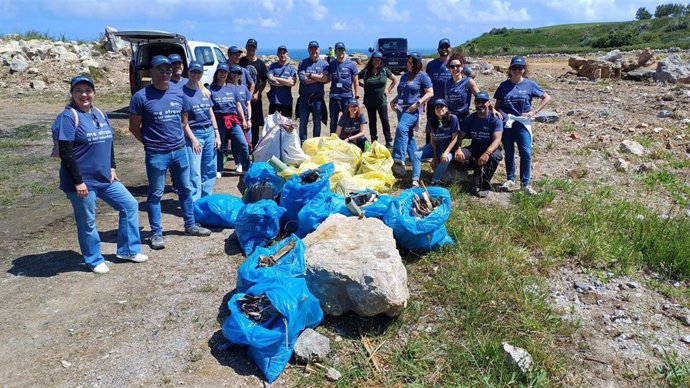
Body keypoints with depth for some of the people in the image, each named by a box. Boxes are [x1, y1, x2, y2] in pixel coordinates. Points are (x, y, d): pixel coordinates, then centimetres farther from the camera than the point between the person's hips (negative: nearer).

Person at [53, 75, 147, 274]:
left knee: (130, 205, 10)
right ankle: (94, 260, 25)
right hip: (83, 181, -7)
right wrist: (78, 181, -19)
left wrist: (112, 168, 11)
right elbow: (65, 152, -18)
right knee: (87, 223, 6)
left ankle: (128, 250, 23)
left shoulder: (99, 114, 9)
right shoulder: (68, 117, -13)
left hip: (105, 178, 8)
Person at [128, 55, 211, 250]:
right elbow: (134, 127, -3)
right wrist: (151, 142, 1)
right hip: (156, 154, -5)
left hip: (180, 150, 5)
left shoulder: (178, 94, 4)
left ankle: (190, 225, 30)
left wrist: (175, 137, 10)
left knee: (185, 189, 15)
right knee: (155, 194, 5)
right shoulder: (141, 97, -9)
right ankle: (156, 233, 16)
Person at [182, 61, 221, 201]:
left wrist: (217, 134, 9)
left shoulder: (205, 91, 12)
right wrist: (192, 139, -13)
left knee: (210, 169, 11)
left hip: (209, 133, 6)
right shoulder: (182, 91, -6)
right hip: (194, 133, -6)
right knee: (194, 173, -7)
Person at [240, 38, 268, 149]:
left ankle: (254, 146, 14)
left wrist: (257, 94, -6)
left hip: (255, 97, 1)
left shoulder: (260, 63, 7)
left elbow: (264, 81, 6)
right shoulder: (241, 61, 5)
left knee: (256, 123, 4)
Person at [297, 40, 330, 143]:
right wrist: (319, 77, -7)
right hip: (304, 97, 0)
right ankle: (302, 143, 12)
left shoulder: (324, 63, 6)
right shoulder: (303, 63, 4)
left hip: (318, 97, 0)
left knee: (317, 122, 7)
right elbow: (304, 80, -10)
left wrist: (310, 75, -10)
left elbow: (327, 79, -11)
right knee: (302, 122, 3)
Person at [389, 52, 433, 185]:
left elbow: (430, 93, -7)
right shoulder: (404, 76, 20)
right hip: (401, 108, 8)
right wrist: (393, 101, 11)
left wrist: (417, 103, -18)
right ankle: (414, 158, 21)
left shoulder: (422, 76, -2)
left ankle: (398, 160, -33)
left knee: (401, 128, -27)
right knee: (408, 134, 10)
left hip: (412, 110, -8)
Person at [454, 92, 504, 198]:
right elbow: (460, 136, -2)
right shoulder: (470, 119, -1)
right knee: (458, 156, -26)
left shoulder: (495, 119, -13)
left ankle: (485, 186, -22)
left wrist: (487, 153, -43)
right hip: (475, 147, 3)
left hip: (491, 148, -3)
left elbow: (497, 139, -25)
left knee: (494, 157, -39)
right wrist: (458, 148, -26)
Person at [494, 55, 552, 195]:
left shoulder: (529, 84, 1)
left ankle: (525, 183, 3)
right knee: (509, 153, 9)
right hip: (506, 123, 2)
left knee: (526, 153, -8)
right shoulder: (504, 85, 6)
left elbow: (547, 97, 6)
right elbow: (498, 104, 13)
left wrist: (534, 111, -3)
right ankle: (510, 180, 23)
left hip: (522, 123, -1)